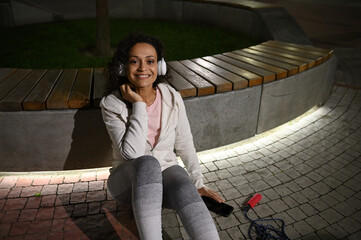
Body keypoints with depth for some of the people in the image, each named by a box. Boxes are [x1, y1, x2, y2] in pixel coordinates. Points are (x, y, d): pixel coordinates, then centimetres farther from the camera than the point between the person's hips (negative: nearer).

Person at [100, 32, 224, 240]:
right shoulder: (112, 104, -11)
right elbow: (132, 152, -24)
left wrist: (199, 183, 4)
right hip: (129, 180, -1)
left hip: (166, 174, 2)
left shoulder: (172, 98, -4)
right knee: (148, 163, -36)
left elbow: (185, 144, 4)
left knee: (186, 190, -33)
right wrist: (138, 105, -23)